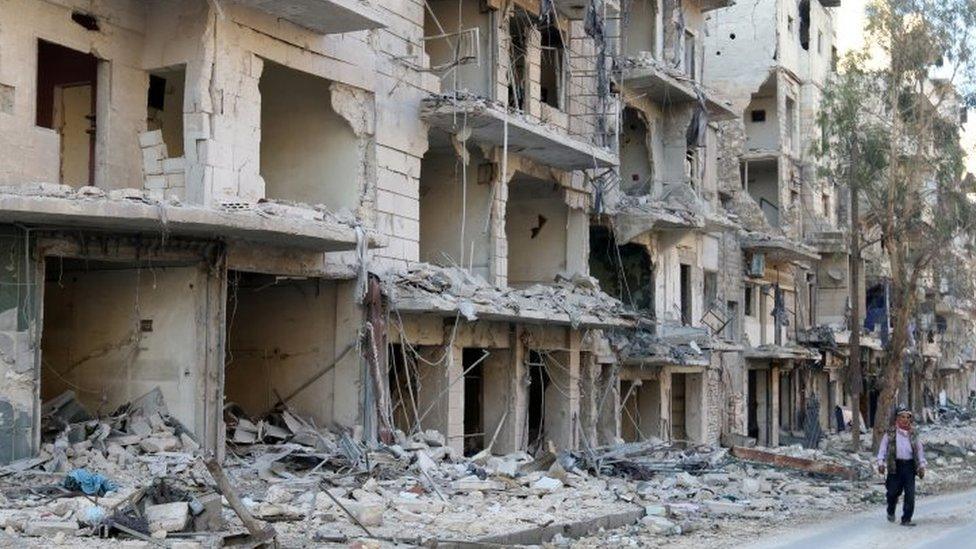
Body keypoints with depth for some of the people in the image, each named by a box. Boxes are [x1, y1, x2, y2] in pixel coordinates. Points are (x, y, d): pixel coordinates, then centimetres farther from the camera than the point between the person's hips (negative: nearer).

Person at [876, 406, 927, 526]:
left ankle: (906, 519, 2)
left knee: (910, 494, -4)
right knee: (893, 492, 2)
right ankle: (891, 512, 31)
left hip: (909, 466, 2)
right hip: (895, 465, -2)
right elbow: (883, 448, 3)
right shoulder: (890, 433, 3)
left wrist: (922, 465, 6)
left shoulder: (913, 434, 11)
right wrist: (881, 463, -7)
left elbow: (920, 450, 14)